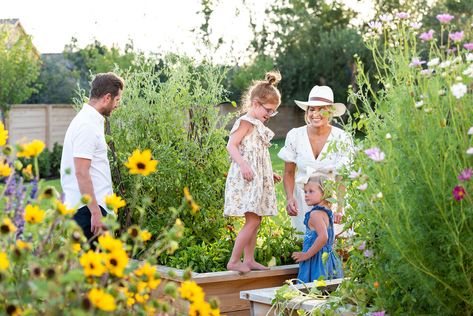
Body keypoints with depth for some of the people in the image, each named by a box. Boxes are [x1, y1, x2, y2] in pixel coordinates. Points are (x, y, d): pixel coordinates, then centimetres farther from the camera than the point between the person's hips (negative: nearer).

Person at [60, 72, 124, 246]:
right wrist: (95, 212, -22)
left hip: (92, 206, 10)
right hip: (88, 208, -10)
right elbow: (81, 173, -22)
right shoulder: (87, 126, -17)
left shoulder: (90, 120, 14)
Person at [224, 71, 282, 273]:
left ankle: (249, 260, 15)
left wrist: (270, 174, 24)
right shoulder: (246, 121, -8)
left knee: (255, 221, 10)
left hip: (258, 180, 10)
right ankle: (234, 261, -8)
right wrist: (243, 164, -29)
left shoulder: (258, 126, 20)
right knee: (252, 221, -13)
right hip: (246, 179, -10)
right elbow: (231, 145, -17)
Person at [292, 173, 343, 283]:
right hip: (328, 256, 10)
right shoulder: (327, 212, 15)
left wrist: (307, 254, -20)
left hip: (316, 259, -10)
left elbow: (323, 237, -27)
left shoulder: (315, 214, -15)